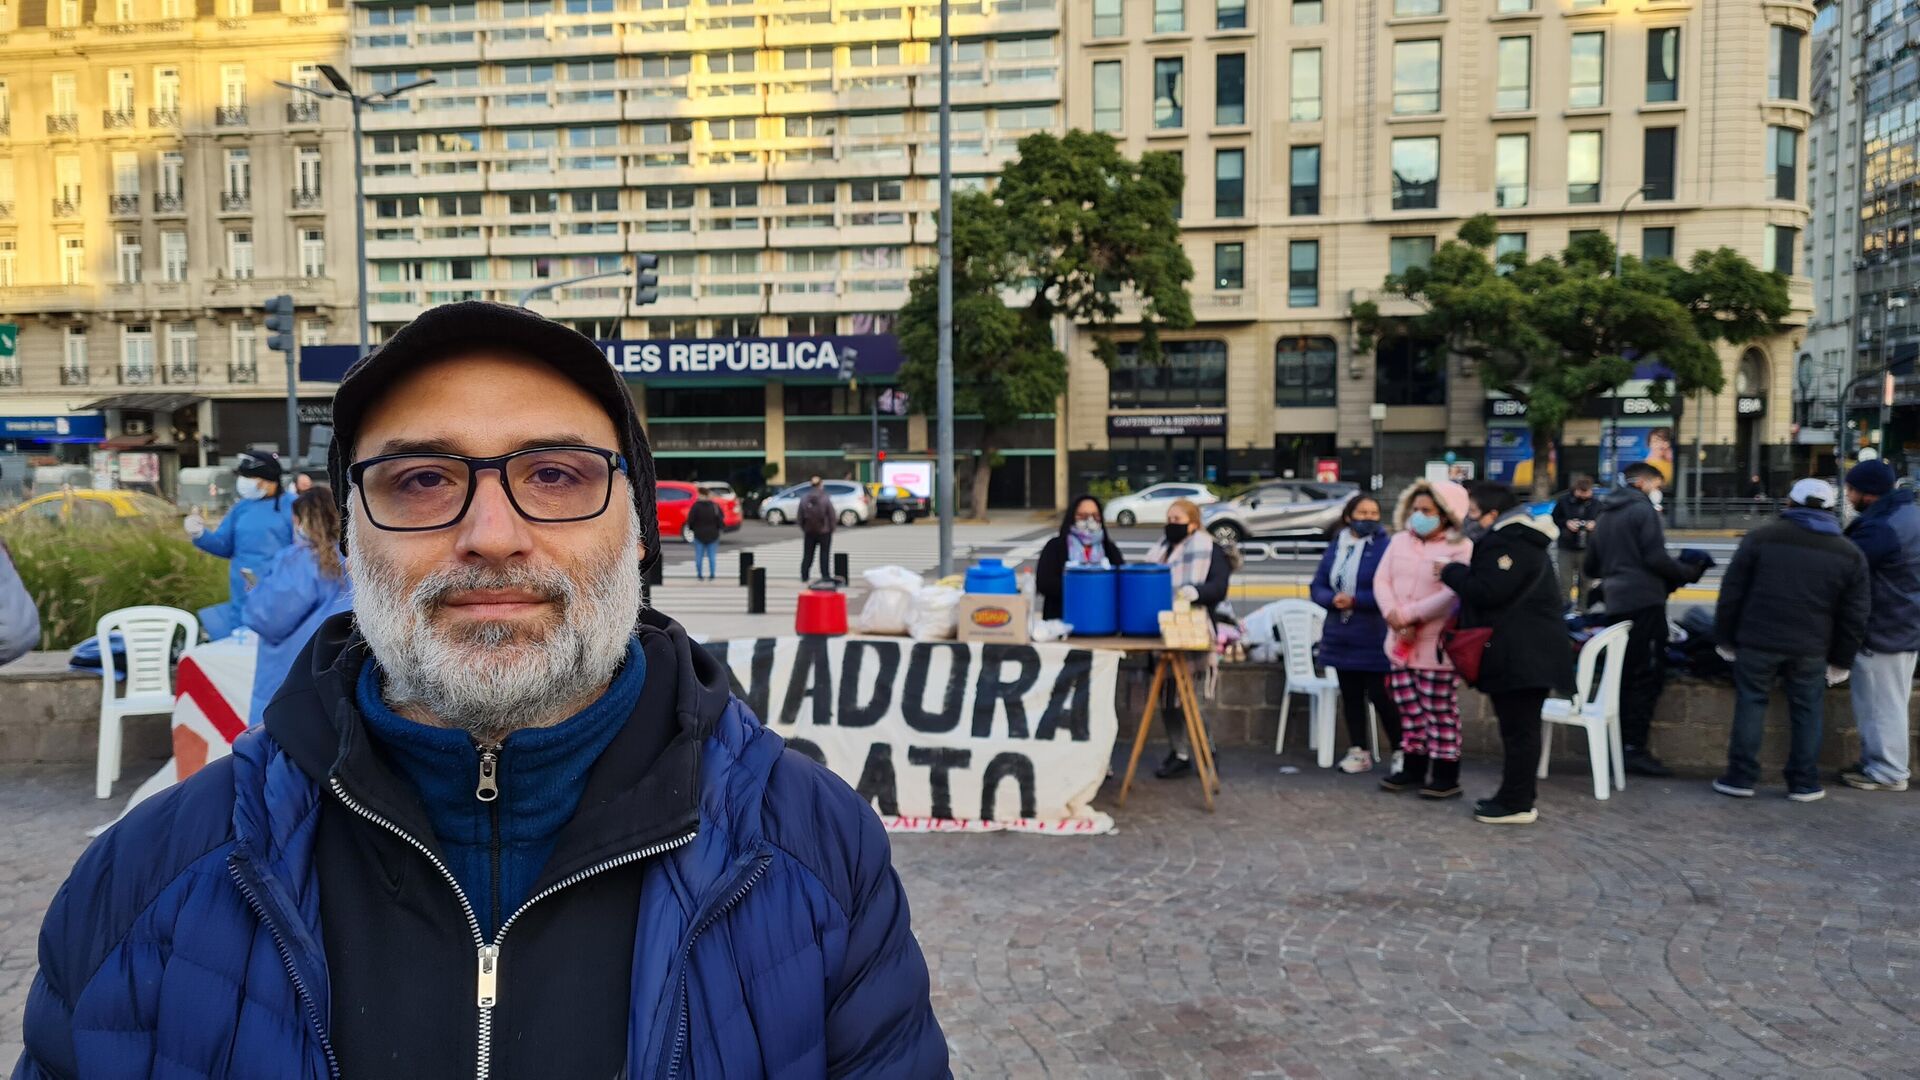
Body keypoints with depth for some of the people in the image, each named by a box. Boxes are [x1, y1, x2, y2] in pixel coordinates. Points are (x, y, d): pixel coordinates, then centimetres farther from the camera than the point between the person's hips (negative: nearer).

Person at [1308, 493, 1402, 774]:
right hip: (1341, 637, 6)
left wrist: (1355, 600, -19)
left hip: (1373, 640, -6)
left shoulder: (1386, 546, -9)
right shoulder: (1335, 546, 9)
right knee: (1350, 695, 11)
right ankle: (1358, 751, 21)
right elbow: (1317, 586, 9)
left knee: (1380, 695, -4)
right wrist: (1333, 599, -11)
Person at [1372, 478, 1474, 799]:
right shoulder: (1400, 541, 9)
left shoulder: (1460, 548, -9)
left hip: (1435, 643, -6)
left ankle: (1446, 775, 8)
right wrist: (1392, 614, -14)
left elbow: (1451, 596, -19)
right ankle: (1413, 767, 24)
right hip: (1400, 641, 6)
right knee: (1409, 709, 13)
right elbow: (1382, 581, 3)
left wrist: (1409, 615, -18)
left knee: (1440, 711, 1)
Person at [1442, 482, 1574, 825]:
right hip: (1522, 654, 11)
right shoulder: (1513, 539, 20)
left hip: (1523, 656, -11)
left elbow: (1488, 592, -23)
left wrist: (1451, 572, -9)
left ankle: (1516, 804, -2)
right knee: (1519, 728, 14)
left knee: (1518, 729, -6)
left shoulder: (1511, 544, -16)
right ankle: (1514, 797, 21)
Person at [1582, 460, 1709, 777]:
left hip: (1615, 605, 8)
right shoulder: (1643, 510, -6)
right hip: (1644, 602, -8)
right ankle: (1635, 748, -8)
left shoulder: (1604, 516, 18)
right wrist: (1690, 573, 1)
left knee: (1624, 676, 12)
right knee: (1648, 676, -6)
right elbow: (1657, 559, -14)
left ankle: (1620, 744, 15)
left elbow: (1590, 567, 20)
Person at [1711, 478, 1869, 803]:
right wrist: (1841, 661, 13)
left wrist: (1725, 639, 7)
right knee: (1807, 712, 12)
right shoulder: (1850, 554, 6)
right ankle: (1804, 783, 16)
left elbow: (1731, 592, 0)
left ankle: (1740, 778, 7)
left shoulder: (1761, 537, 0)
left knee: (1750, 705, 6)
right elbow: (1854, 616, 7)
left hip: (1756, 641, -1)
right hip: (1810, 650, 1)